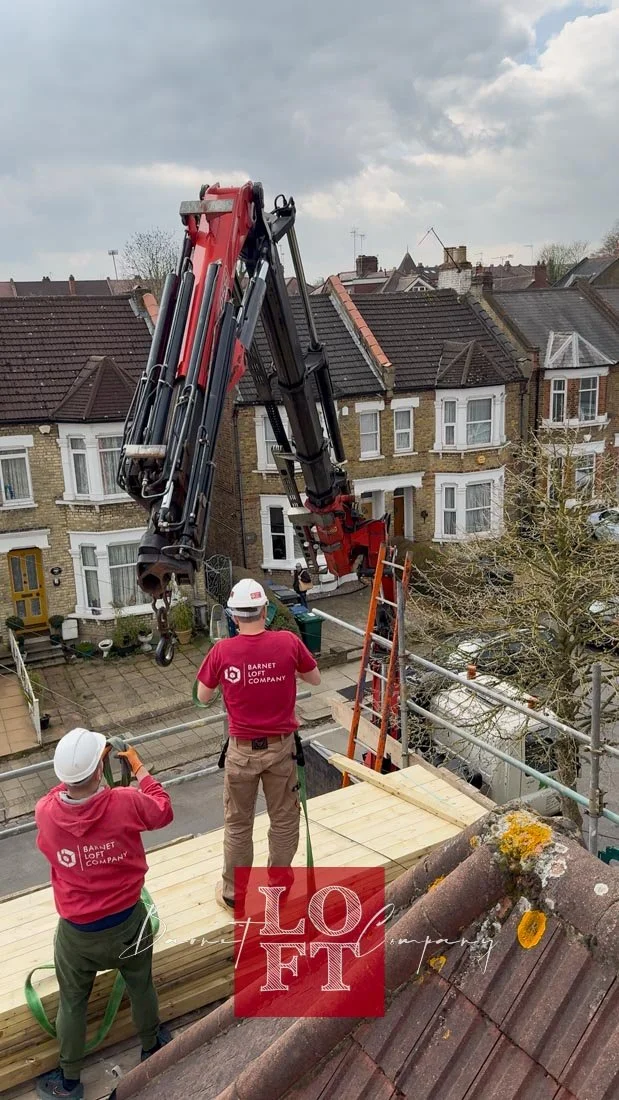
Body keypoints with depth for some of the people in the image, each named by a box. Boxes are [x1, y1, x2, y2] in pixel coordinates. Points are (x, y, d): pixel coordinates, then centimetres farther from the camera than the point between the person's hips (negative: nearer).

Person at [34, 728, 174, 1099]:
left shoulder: (45, 812, -22)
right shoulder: (126, 803, -28)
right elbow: (163, 811, -5)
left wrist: (81, 766, 8)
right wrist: (139, 768, 3)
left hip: (77, 932, 1)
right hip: (127, 922, 0)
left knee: (72, 1003, 25)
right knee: (141, 986, 27)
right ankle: (151, 1047, 52)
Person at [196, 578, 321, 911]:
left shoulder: (222, 651, -14)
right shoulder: (288, 642, -14)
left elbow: (203, 697, 1)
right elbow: (315, 678, 3)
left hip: (242, 750, 0)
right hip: (281, 747, 0)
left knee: (238, 825, 17)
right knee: (284, 821, 18)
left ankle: (233, 894, 31)